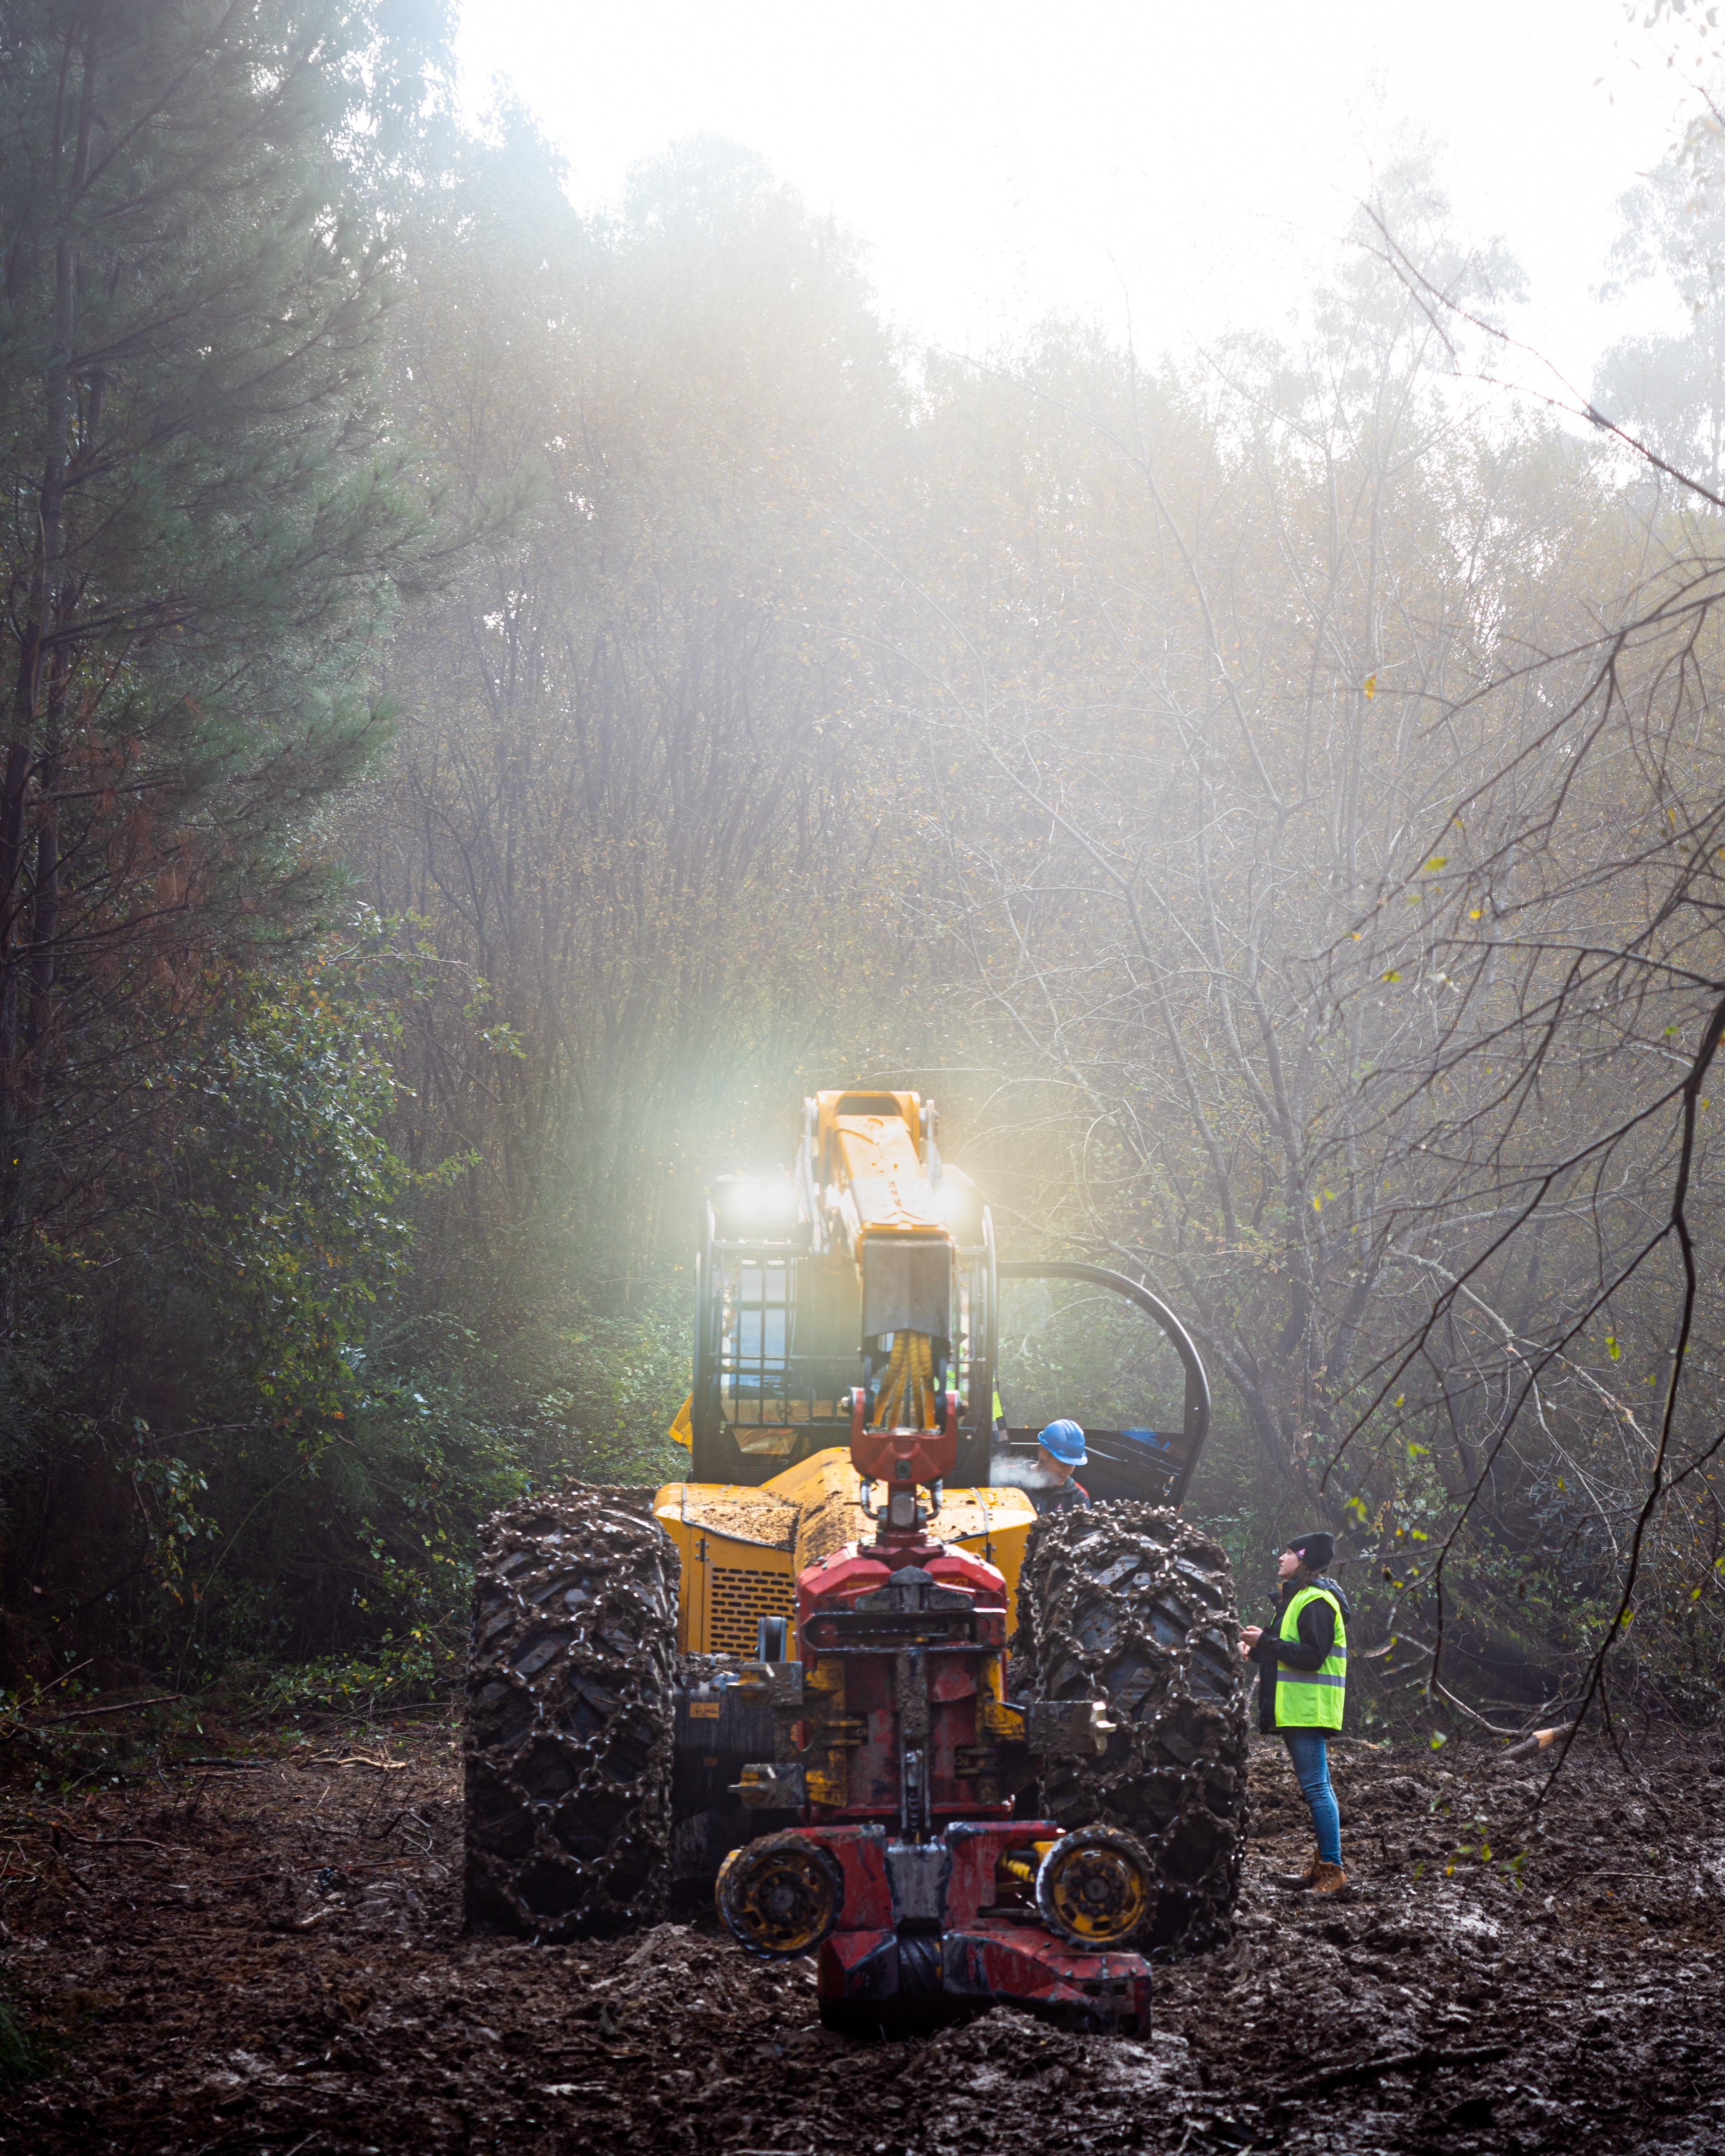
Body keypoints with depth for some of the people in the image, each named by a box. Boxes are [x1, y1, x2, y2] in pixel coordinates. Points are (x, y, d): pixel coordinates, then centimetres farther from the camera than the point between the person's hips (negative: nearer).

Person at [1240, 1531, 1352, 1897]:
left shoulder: (1317, 1602, -14)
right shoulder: (1299, 1597, 20)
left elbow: (1311, 1657, -22)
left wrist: (1266, 1642, -17)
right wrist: (1258, 1650, 9)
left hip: (1309, 1711, -11)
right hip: (1298, 1709, 11)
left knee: (1315, 1787, -12)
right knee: (1317, 1787, 12)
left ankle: (1333, 1872, -12)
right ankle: (1323, 1867, 16)